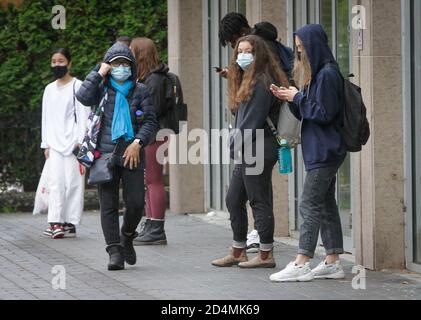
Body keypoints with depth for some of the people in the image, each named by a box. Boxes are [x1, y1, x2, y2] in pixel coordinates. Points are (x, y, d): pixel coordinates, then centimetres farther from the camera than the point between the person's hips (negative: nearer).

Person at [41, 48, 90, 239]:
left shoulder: (77, 86, 1)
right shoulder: (49, 89, 17)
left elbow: (83, 115, -4)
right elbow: (46, 118, 18)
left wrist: (80, 141, -12)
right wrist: (46, 144, 12)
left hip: (73, 142, -4)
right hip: (54, 143, 4)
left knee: (73, 182, -4)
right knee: (55, 182, -6)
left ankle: (70, 223, -1)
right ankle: (55, 222, -12)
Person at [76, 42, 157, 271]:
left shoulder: (140, 91, 10)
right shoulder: (101, 89, 8)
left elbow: (150, 121, 5)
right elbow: (83, 97, -13)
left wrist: (138, 142, -10)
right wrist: (99, 74, -6)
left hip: (132, 155, 0)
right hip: (106, 154, 0)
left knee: (136, 202, -5)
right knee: (108, 205, -2)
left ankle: (127, 236, 24)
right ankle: (114, 251, 1)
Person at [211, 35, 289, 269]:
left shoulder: (261, 83, -13)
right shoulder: (248, 80, 19)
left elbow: (253, 121, -17)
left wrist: (237, 145, -13)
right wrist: (238, 146, 9)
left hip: (259, 151, -11)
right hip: (249, 153, 11)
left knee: (260, 202, -5)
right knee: (234, 200, 13)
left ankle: (266, 255, 1)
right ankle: (238, 253, 19)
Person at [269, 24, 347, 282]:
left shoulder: (327, 74, -15)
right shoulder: (315, 73, 15)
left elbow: (324, 113, -18)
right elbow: (306, 113, 19)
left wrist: (297, 97, -11)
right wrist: (291, 98, 3)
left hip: (325, 152, -10)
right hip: (320, 151, 10)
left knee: (310, 205, -9)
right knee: (326, 205, 10)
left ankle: (301, 265, -8)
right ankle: (333, 263, 13)